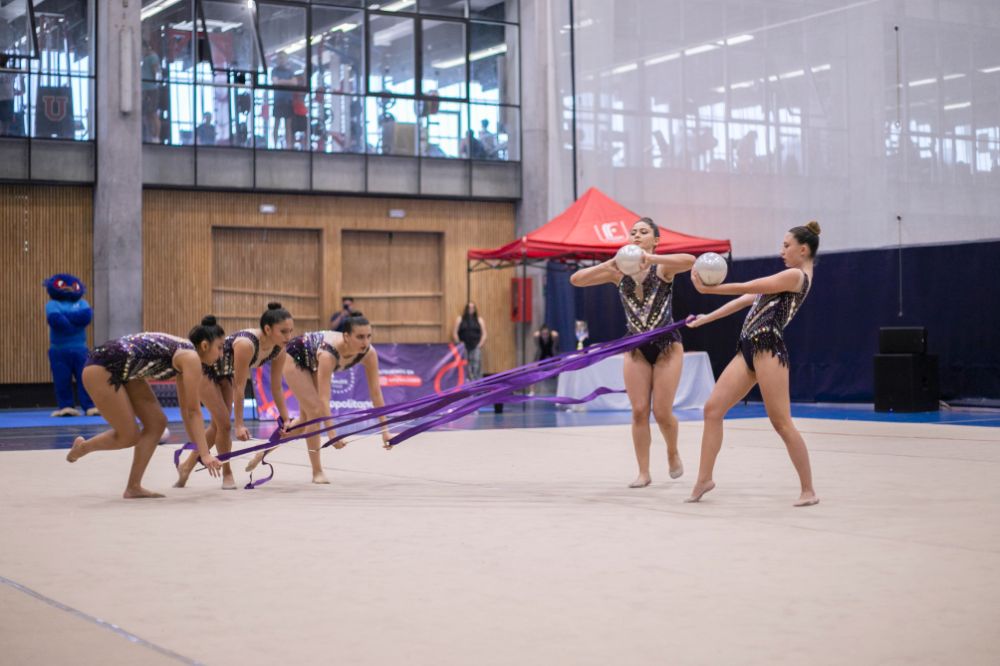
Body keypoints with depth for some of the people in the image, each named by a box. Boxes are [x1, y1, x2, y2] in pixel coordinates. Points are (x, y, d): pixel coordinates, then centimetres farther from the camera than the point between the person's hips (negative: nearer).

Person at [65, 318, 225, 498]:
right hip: (101, 370, -10)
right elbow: (194, 411, -18)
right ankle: (82, 447, 23)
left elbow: (186, 409, 15)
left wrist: (200, 450, 14)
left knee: (156, 423, 4)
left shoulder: (183, 355, 10)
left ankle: (133, 487, 9)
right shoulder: (191, 357, -17)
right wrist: (205, 454, -17)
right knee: (129, 436, -3)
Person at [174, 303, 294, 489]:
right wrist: (239, 424, -33)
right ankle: (227, 474, 10)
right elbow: (239, 387, -36)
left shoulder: (279, 350, -20)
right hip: (204, 368, -8)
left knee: (218, 425, 13)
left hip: (224, 372, 8)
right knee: (223, 423, -8)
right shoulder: (246, 344, -41)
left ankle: (187, 466, 30)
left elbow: (276, 387, -10)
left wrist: (285, 419, -12)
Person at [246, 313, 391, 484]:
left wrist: (385, 429, -30)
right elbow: (324, 398, -46)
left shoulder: (369, 353, -29)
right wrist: (331, 434, -51)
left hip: (313, 362, 7)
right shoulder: (329, 353, -45)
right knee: (315, 412, -15)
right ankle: (317, 472, -4)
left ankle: (266, 449, 31)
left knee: (307, 418, 11)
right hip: (295, 356, -6)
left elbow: (376, 392, -26)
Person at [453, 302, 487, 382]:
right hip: (464, 347, -1)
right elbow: (454, 333, 5)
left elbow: (484, 334, 9)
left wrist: (480, 345, -4)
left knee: (476, 365, -11)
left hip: (476, 347, 1)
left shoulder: (479, 320, 13)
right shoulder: (459, 319, 10)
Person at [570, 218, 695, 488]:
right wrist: (608, 265, -21)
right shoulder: (619, 272, 1)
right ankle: (644, 472, 6)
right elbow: (576, 280, -6)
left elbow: (690, 260, -31)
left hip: (667, 346, -3)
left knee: (662, 412, -3)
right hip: (636, 348, 3)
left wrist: (650, 258, -39)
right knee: (639, 411, -3)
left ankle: (673, 453, 27)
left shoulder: (663, 266, -9)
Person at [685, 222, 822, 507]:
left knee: (781, 422, -8)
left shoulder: (796, 275, -7)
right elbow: (747, 299, 23)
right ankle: (704, 479, 6)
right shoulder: (788, 278, 23)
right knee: (712, 408, 2)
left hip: (768, 349, -10)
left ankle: (808, 490, 1)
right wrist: (707, 318, 22)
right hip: (749, 350, 10)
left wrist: (707, 288, -3)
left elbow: (746, 288, -9)